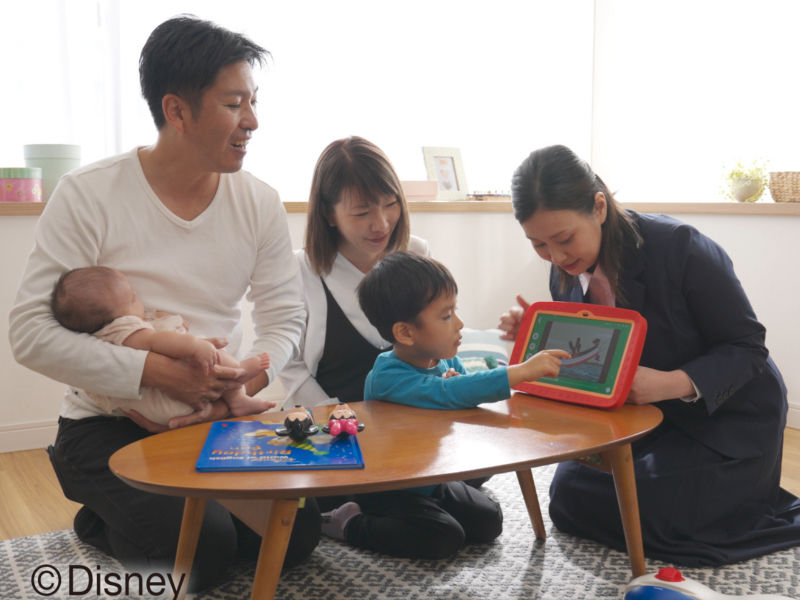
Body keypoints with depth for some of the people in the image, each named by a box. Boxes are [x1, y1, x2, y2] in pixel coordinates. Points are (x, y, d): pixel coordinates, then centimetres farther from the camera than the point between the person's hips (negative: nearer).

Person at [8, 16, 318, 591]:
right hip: (109, 426, -4)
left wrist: (248, 379, -19)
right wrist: (153, 371, -27)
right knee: (208, 545, -21)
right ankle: (103, 522, 11)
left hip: (217, 420, 5)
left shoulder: (261, 202, -1)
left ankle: (155, 518, 16)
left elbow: (285, 317, 3)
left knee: (299, 533, -9)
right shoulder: (89, 194, -13)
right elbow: (30, 332, -16)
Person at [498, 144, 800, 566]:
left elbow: (747, 347, -20)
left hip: (730, 417, -7)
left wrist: (676, 383, -37)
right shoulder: (567, 271, -8)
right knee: (571, 488, 1)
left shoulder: (679, 247, -27)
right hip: (647, 416, 7)